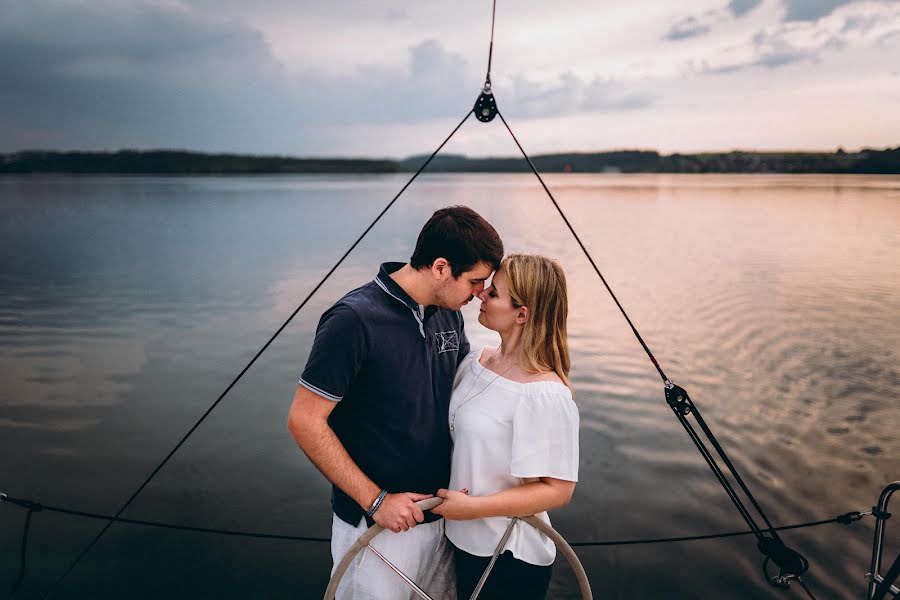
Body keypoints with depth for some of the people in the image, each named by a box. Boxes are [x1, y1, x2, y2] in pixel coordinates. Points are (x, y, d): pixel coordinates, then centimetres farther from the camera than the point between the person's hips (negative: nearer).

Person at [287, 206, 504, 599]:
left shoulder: (449, 314, -1)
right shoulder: (354, 320, -22)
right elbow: (305, 422, -19)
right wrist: (376, 500, -18)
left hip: (439, 514, 7)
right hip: (377, 524, -6)